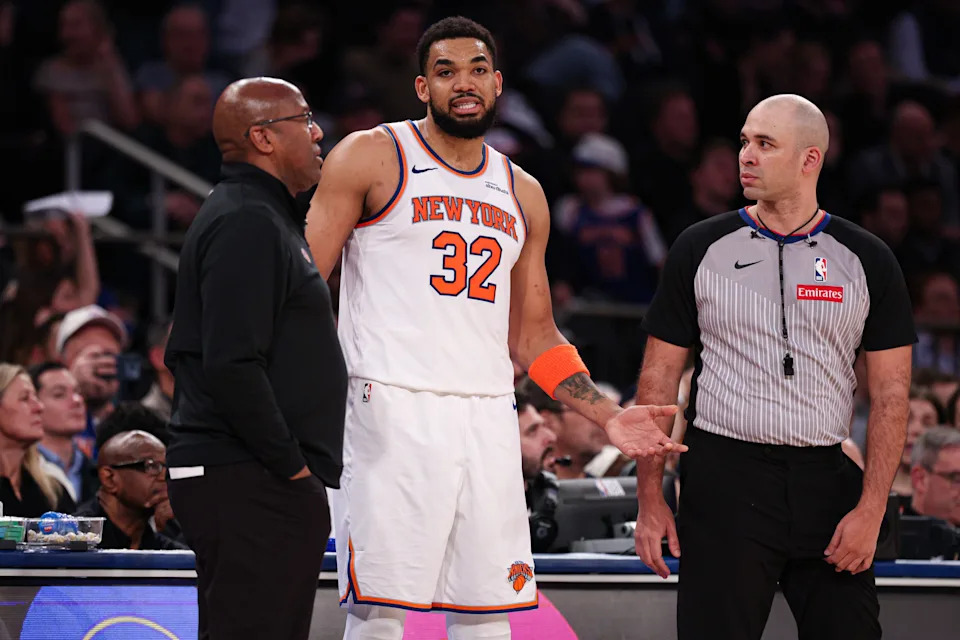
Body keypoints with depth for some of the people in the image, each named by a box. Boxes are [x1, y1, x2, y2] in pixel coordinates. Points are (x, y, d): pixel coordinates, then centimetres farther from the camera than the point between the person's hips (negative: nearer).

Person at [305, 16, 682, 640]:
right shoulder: (371, 158, 3)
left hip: (488, 419, 5)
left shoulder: (521, 195, 18)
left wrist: (609, 415, 12)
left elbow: (534, 337, 23)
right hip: (392, 412, -5)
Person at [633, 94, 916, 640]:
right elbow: (659, 378, 6)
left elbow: (890, 395, 3)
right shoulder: (701, 249, 5)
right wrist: (650, 497, 0)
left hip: (827, 479, 1)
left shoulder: (867, 261, 4)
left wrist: (871, 509, -6)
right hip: (724, 476, -1)